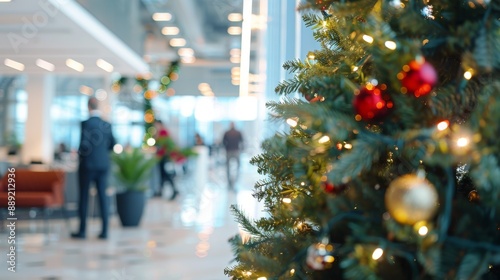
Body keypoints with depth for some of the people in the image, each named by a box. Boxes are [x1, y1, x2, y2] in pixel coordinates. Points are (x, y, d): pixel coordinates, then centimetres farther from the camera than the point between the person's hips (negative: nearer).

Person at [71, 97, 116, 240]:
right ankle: (104, 230, 4)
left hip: (87, 165, -4)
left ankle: (82, 230, 11)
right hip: (103, 165, 4)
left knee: (84, 197, 6)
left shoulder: (85, 123, -12)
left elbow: (84, 144, -20)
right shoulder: (107, 125, 2)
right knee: (102, 197, 6)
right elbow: (112, 145, 10)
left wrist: (80, 154, 1)